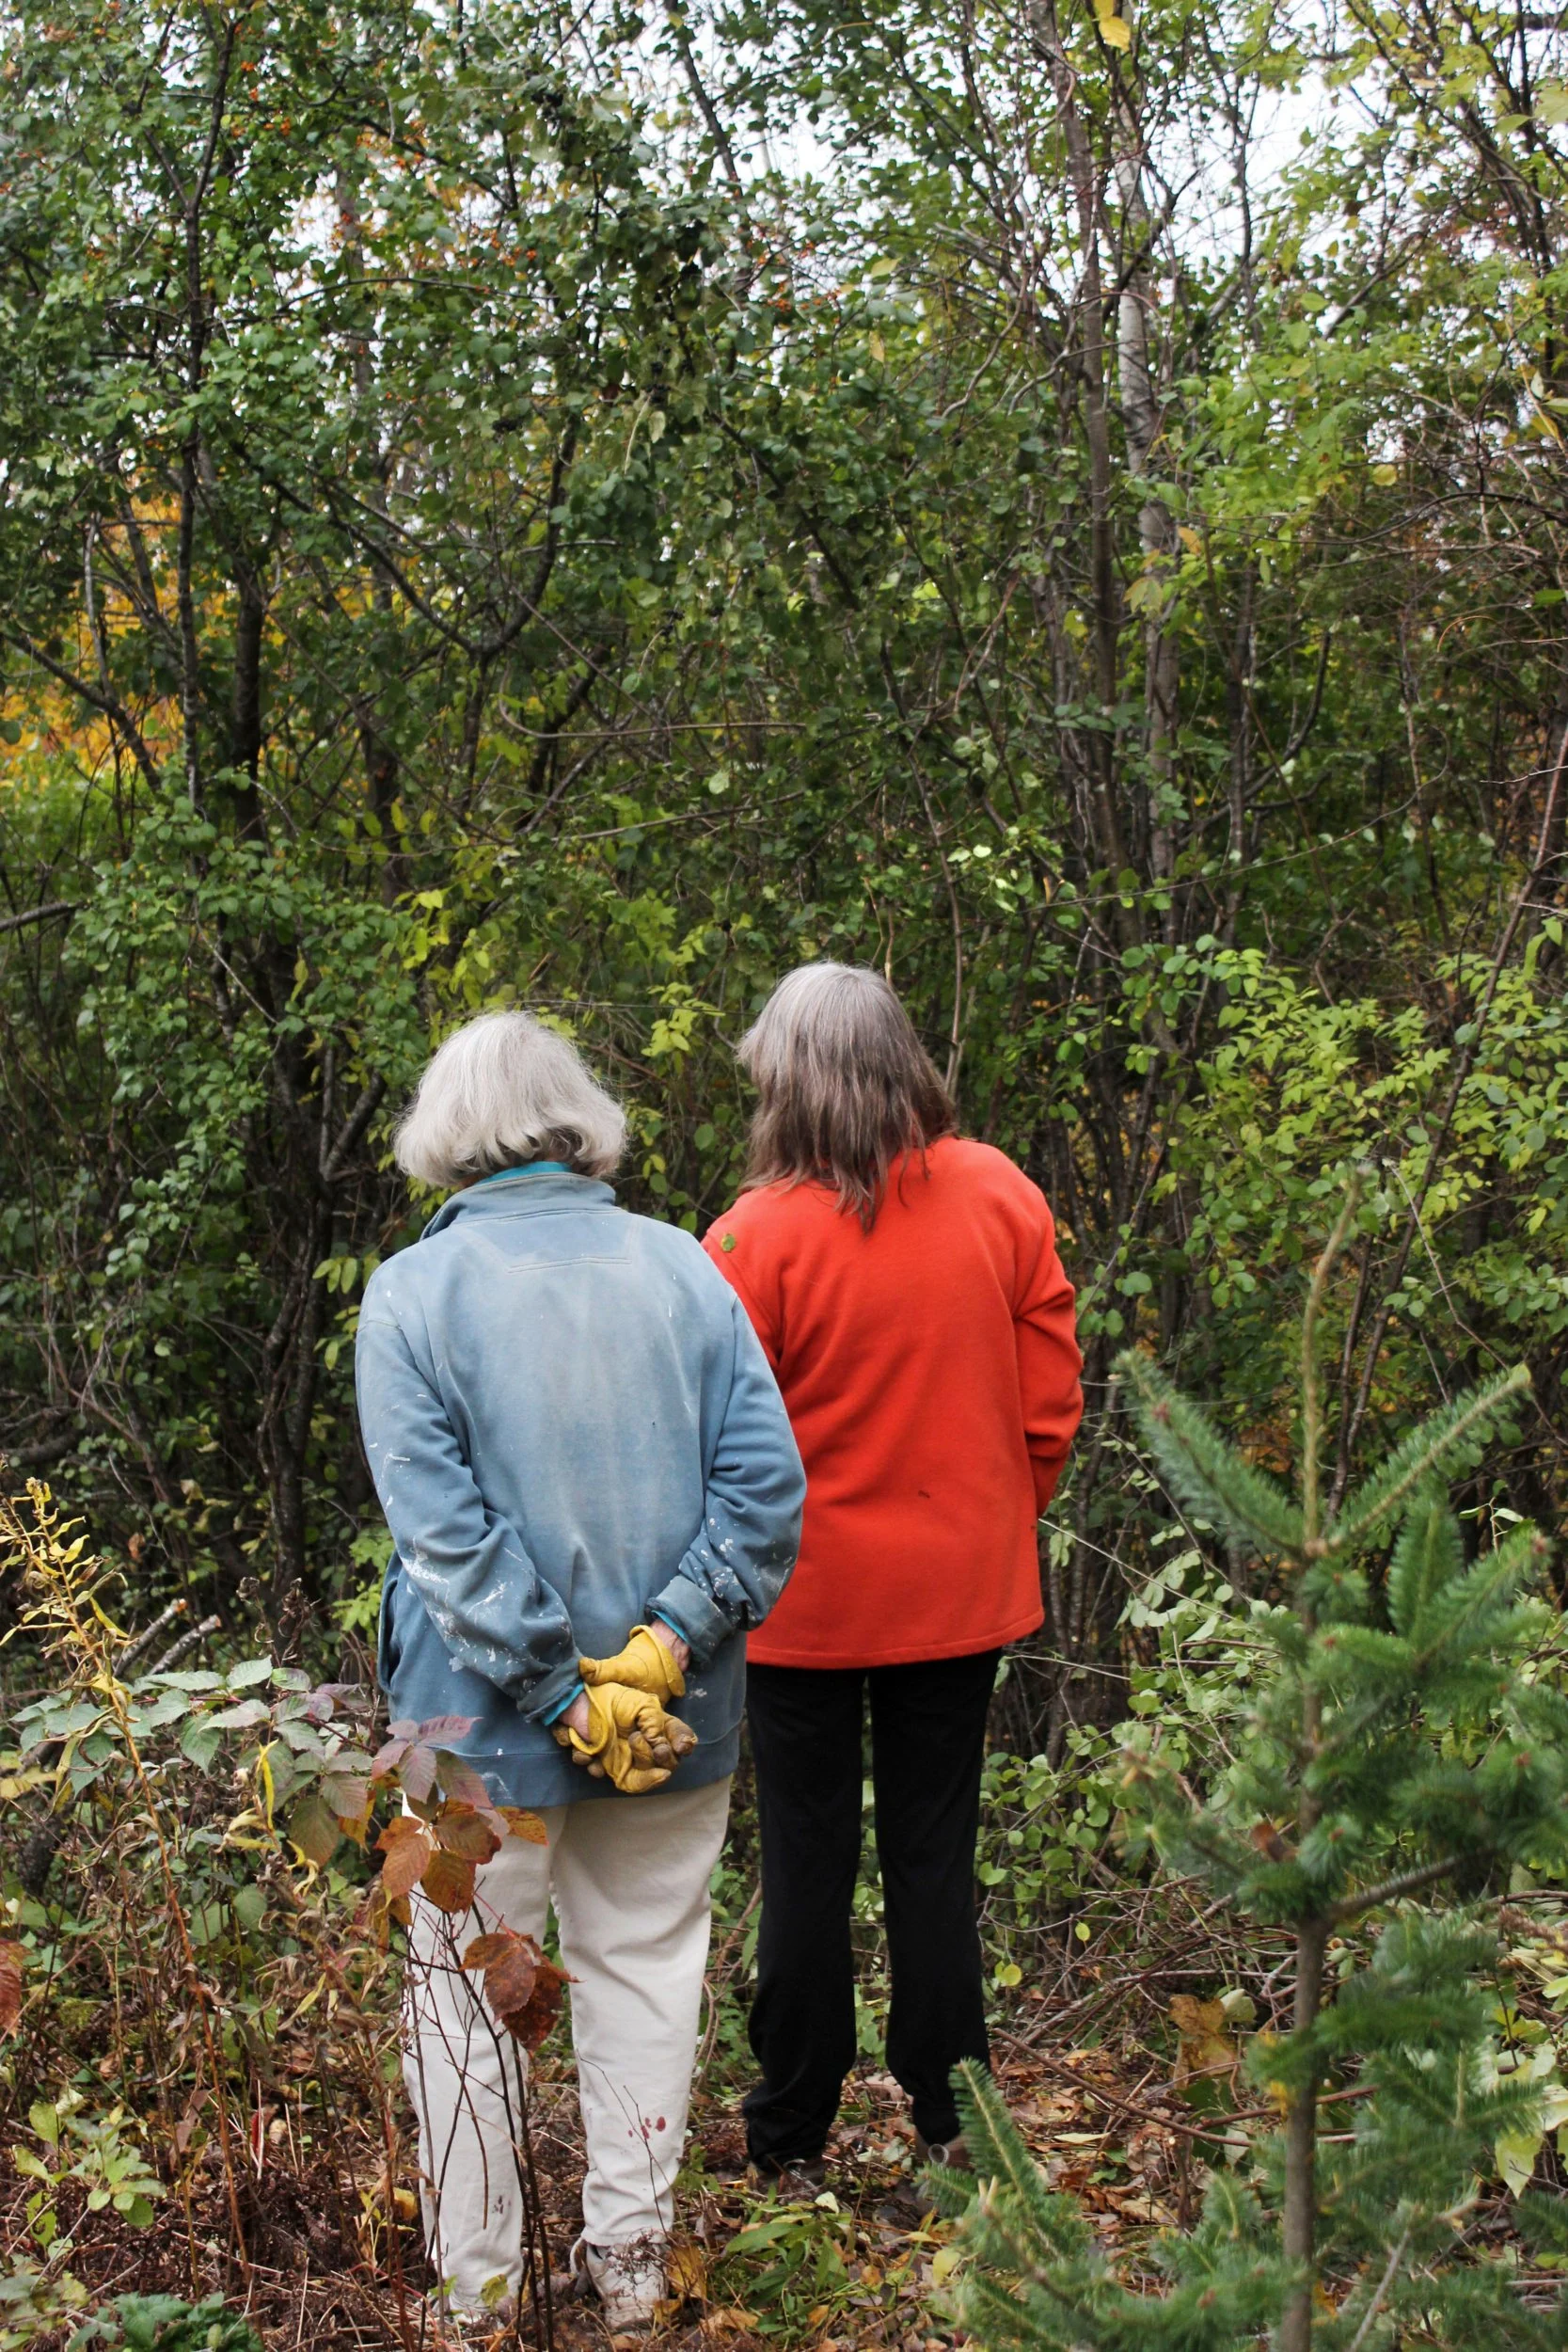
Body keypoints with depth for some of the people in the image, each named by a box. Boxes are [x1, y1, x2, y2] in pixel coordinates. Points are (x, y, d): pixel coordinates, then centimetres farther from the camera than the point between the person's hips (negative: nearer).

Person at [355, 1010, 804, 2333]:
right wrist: (665, 1643, -11)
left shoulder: (414, 1292, -10)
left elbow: (445, 1531, -17)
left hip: (487, 1723, -3)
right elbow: (764, 1486, -8)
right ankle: (632, 2261, 27)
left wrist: (564, 1695, -15)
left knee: (465, 1982, 12)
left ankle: (478, 2289, 20)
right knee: (643, 1966, 17)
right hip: (678, 1718, 3)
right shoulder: (682, 1269, -2)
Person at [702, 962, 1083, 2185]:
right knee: (935, 1849, 13)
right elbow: (1051, 1403, 1)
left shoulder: (755, 1238, -17)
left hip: (807, 1597, -3)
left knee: (807, 1856, 9)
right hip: (964, 1585, 3)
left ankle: (792, 2137, 20)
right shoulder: (1003, 1199, -5)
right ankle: (948, 2121, 20)